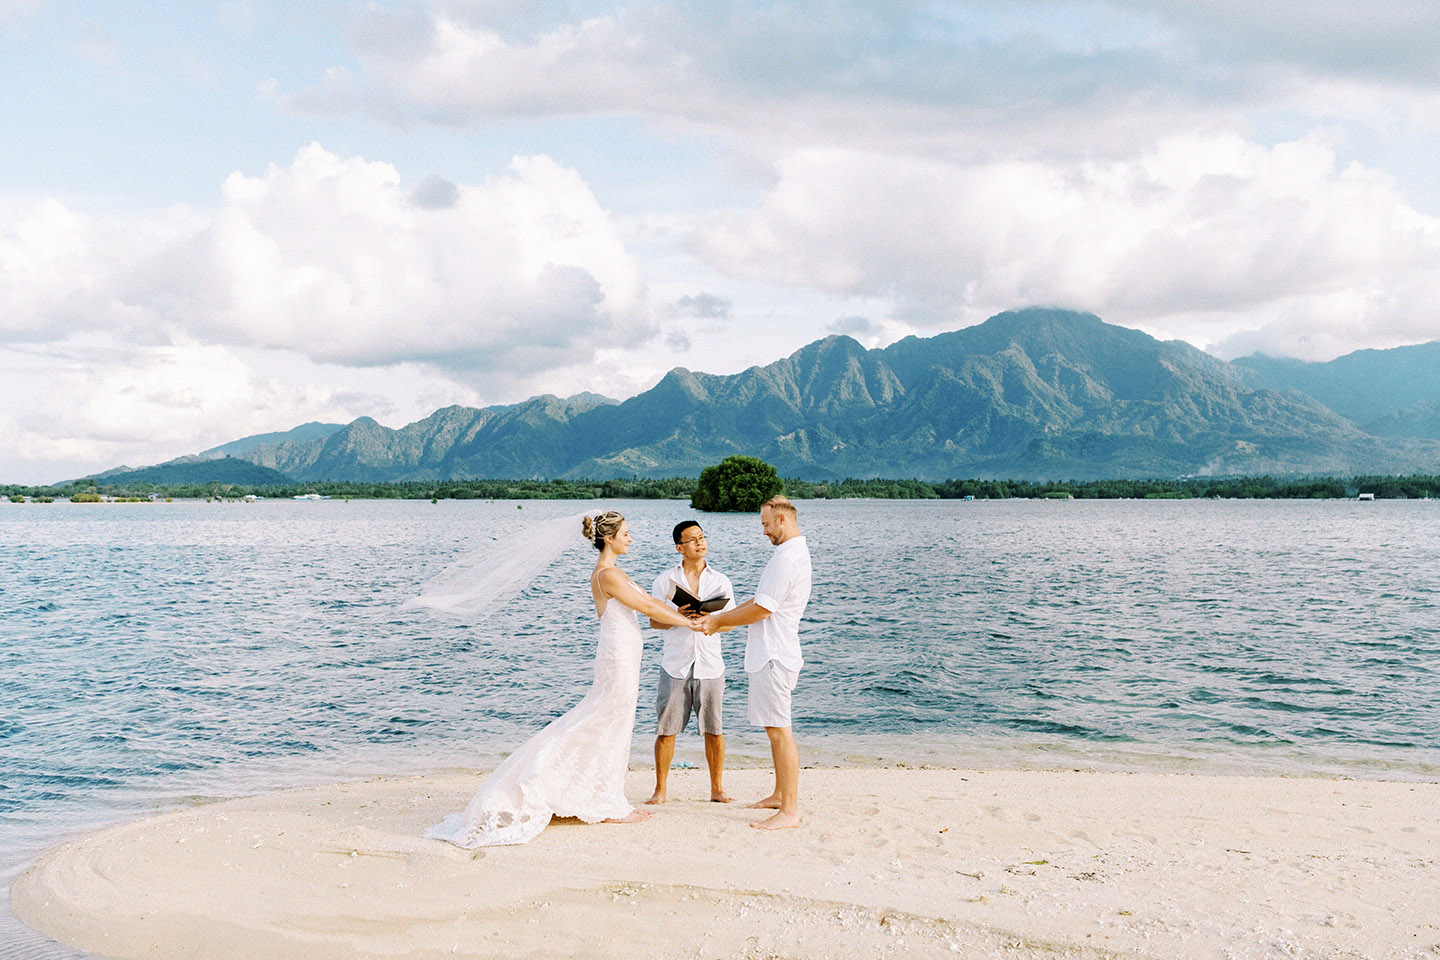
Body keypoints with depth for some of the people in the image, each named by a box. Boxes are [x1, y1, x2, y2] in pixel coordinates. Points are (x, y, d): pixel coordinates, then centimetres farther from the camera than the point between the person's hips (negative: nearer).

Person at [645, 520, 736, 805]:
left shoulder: (720, 581, 10)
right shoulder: (665, 580, 6)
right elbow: (654, 620, 5)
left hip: (709, 664, 1)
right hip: (675, 663, -1)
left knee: (713, 730, 3)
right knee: (666, 730, 0)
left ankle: (717, 789, 15)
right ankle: (660, 790, 12)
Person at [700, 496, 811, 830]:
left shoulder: (788, 558, -17)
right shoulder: (794, 552, 17)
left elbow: (761, 610, -18)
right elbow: (759, 602, 21)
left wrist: (719, 621, -5)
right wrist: (719, 618, 16)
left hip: (773, 657, -11)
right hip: (770, 655, 11)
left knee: (779, 730, -10)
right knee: (776, 730, 18)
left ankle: (789, 811, -8)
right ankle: (780, 795, 29)